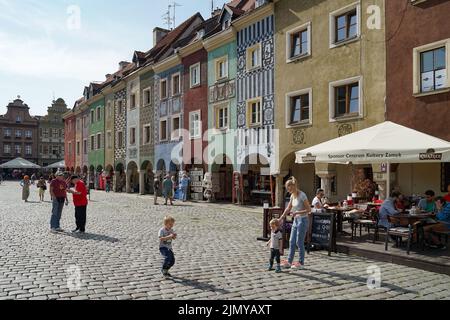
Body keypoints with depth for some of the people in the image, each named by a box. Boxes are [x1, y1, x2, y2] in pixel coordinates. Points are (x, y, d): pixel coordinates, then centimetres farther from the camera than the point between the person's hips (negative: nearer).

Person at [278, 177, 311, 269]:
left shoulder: (302, 195, -17)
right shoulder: (292, 196, 7)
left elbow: (309, 209, -16)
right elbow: (288, 209, 17)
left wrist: (297, 212, -23)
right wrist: (281, 218, 15)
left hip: (303, 220, -8)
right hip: (296, 220, 8)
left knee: (299, 242, -1)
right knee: (292, 242, 10)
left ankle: (301, 262, 12)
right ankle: (289, 262, 17)